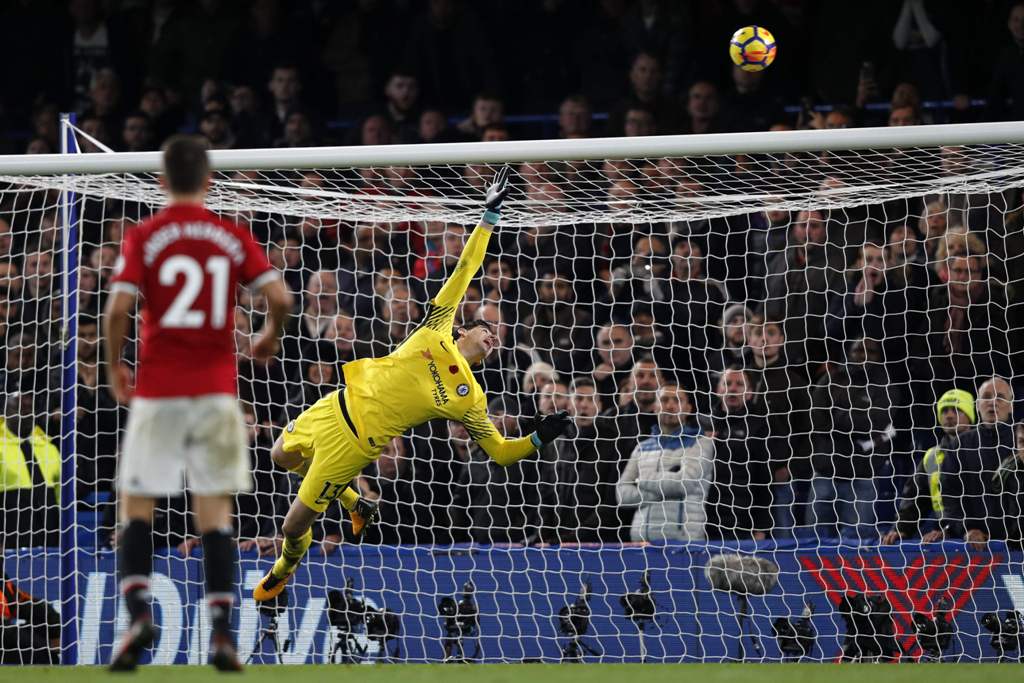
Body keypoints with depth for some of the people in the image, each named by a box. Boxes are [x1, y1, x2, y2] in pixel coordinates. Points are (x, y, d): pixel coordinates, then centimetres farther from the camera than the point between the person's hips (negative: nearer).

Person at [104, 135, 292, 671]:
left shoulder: (143, 237, -2)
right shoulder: (234, 237, 3)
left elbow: (119, 307, -12)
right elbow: (279, 298, -5)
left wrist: (114, 366, 3)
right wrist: (270, 336, 15)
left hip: (157, 390, -1)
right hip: (216, 390, 1)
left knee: (136, 506, 8)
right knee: (215, 511, 5)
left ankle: (138, 613, -12)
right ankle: (221, 634, -4)